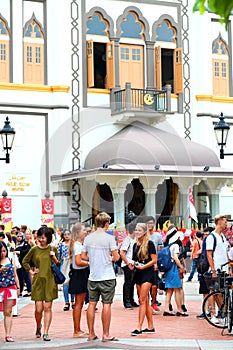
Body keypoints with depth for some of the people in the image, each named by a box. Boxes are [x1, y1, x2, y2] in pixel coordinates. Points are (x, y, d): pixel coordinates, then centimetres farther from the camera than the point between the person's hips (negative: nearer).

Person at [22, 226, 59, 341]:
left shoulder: (53, 249, 4)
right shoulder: (34, 249, 3)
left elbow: (58, 265, 12)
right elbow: (25, 261, 16)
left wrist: (54, 258, -6)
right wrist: (31, 271, 6)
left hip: (50, 281, 0)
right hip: (38, 281, 0)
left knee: (47, 307, -3)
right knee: (38, 309, -3)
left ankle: (46, 333, 1)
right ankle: (38, 327, 24)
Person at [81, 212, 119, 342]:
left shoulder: (88, 238, 3)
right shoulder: (109, 238, -10)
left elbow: (83, 256, 9)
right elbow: (116, 257, -11)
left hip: (93, 277, 5)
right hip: (107, 276, -5)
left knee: (92, 304, 10)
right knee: (106, 304, 0)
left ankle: (91, 333, 14)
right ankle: (106, 334, 3)